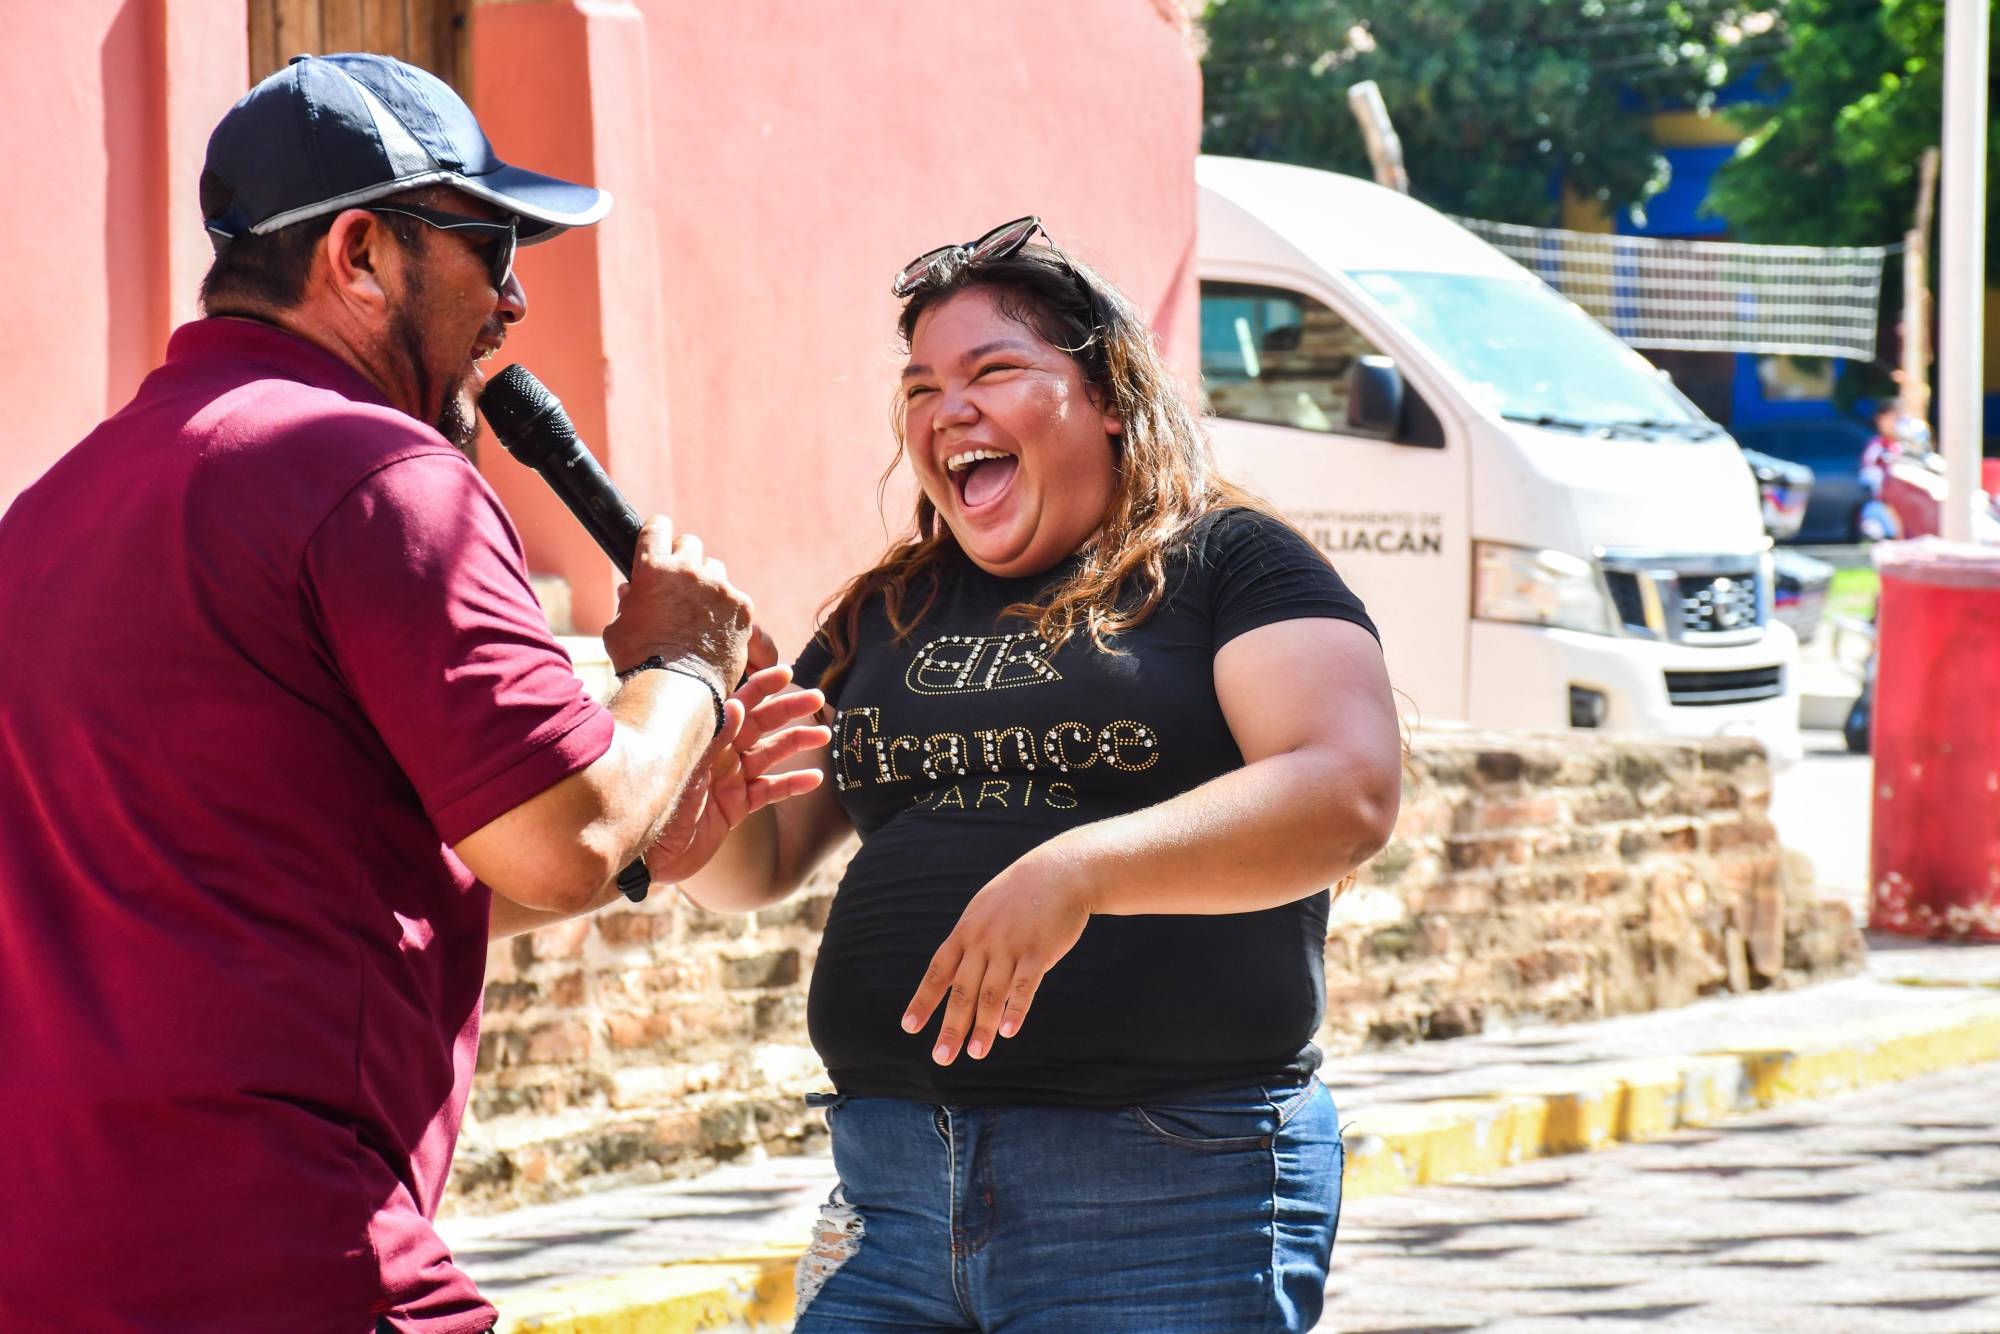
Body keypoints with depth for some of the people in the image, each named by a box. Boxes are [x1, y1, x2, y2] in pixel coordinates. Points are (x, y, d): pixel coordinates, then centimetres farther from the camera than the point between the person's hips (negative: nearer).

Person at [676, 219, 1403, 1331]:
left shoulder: (1229, 564, 1)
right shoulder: (886, 617, 19)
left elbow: (1351, 794, -15)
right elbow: (755, 865, 20)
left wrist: (1078, 870, -28)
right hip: (892, 1183, 5)